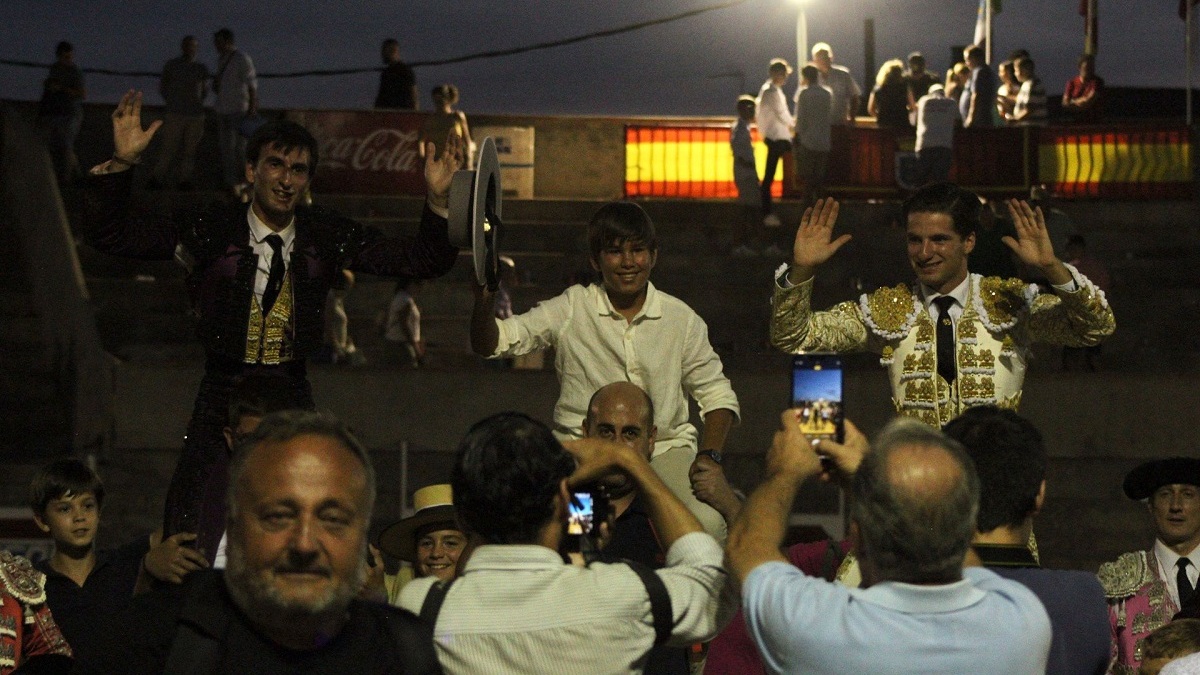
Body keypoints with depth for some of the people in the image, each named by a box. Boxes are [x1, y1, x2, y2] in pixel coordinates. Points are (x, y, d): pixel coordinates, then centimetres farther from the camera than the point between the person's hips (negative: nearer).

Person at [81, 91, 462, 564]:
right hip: (222, 396, -2)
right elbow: (108, 235, -4)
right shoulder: (210, 232, -3)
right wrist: (121, 165, -18)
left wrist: (438, 200, -12)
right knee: (195, 553, -9)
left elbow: (423, 260, 5)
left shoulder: (328, 238, 4)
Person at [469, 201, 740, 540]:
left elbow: (716, 394, 14)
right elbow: (491, 344, 0)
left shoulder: (682, 319, 8)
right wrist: (484, 302, -23)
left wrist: (709, 457, -3)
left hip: (665, 446, 1)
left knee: (708, 522, -30)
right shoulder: (571, 309, 4)